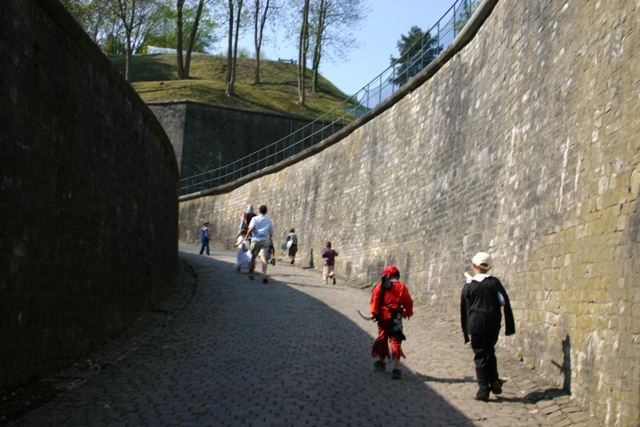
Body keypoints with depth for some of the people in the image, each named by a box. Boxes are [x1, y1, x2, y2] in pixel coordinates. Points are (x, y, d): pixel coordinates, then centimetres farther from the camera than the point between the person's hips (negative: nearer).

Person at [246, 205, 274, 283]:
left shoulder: (255, 219, 5)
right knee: (263, 258, -12)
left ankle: (251, 274, 25)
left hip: (256, 240, -1)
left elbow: (251, 229, -10)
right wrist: (269, 239, 37)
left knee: (253, 257, 15)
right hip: (265, 241, 1)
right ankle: (264, 275, -31)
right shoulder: (269, 221, 16)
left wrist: (247, 236, 4)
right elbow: (271, 234, 19)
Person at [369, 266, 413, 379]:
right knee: (395, 341, -3)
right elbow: (408, 302, 5)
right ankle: (396, 369, -12)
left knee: (382, 338, 19)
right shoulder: (402, 287, 1)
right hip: (396, 317, -1)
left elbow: (375, 300, -6)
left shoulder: (380, 286, 1)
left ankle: (381, 362, 34)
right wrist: (408, 313, 20)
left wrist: (374, 313, -4)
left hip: (383, 315, 1)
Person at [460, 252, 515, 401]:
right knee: (490, 351, 21)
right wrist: (510, 326, 3)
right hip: (493, 323, 2)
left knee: (480, 356, 4)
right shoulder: (494, 282, 2)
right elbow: (505, 303, -2)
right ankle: (494, 382, 9)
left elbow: (464, 310, 3)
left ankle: (483, 390, 1)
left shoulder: (469, 286, 1)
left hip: (476, 324, -2)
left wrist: (466, 332, 10)